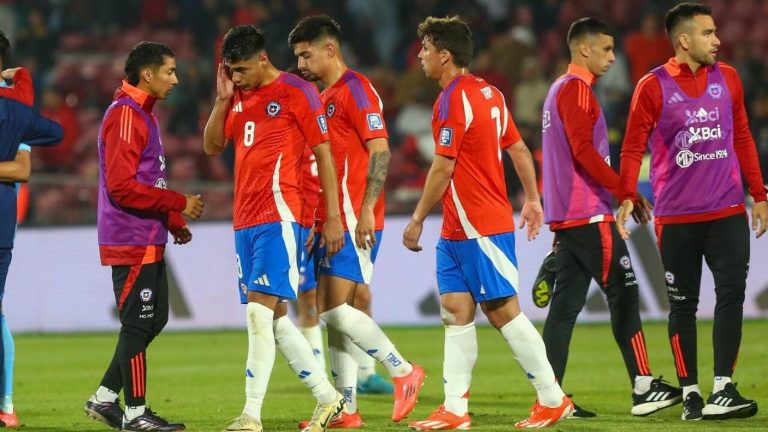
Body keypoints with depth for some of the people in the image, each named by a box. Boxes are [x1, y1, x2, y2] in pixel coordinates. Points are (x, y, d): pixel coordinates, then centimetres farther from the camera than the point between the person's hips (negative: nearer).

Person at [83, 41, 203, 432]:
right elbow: (122, 186, -21)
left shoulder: (142, 114, 18)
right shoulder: (125, 115, -15)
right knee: (138, 323, -5)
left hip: (148, 241, 10)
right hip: (132, 241, -10)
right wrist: (179, 204, -18)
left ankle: (105, 399, 18)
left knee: (154, 319, 13)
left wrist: (173, 222, 15)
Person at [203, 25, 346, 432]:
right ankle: (327, 397, 19)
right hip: (245, 220, 8)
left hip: (278, 218, -8)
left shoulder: (297, 92, -6)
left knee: (260, 310, -14)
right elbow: (212, 146, 16)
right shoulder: (240, 97, 15)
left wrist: (333, 217, -9)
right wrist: (222, 99, 2)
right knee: (275, 318, 9)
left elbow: (324, 154, -6)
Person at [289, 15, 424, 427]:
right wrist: (318, 220, 20)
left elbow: (380, 150, -17)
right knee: (330, 314, 5)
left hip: (354, 220, -10)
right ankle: (346, 409, 7)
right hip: (331, 220, 10)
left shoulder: (355, 90, -9)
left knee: (336, 309, -14)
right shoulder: (325, 97, 20)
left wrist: (367, 209, -23)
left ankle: (403, 371, -2)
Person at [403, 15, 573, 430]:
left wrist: (417, 220, -11)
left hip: (479, 228, -9)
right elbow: (519, 150, 16)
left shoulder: (452, 100, -15)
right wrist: (532, 199, 22)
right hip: (457, 228, 9)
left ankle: (552, 399, 2)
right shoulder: (488, 93, 12)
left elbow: (443, 168, -17)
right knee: (455, 311, 5)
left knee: (502, 310, -4)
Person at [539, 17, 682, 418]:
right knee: (624, 293, -6)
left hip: (564, 216, 10)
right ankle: (643, 388, -6)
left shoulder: (559, 90, 21)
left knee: (565, 304, 6)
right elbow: (584, 151, -19)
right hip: (589, 215, -10)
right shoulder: (577, 89, -10)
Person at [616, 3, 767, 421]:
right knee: (682, 305, 5)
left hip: (727, 210, 2)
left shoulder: (727, 79, 7)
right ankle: (690, 392, 13)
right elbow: (633, 147, -2)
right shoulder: (653, 86, -4)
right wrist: (627, 196, -16)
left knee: (731, 293, -10)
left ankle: (722, 390, -10)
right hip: (676, 217, -2)